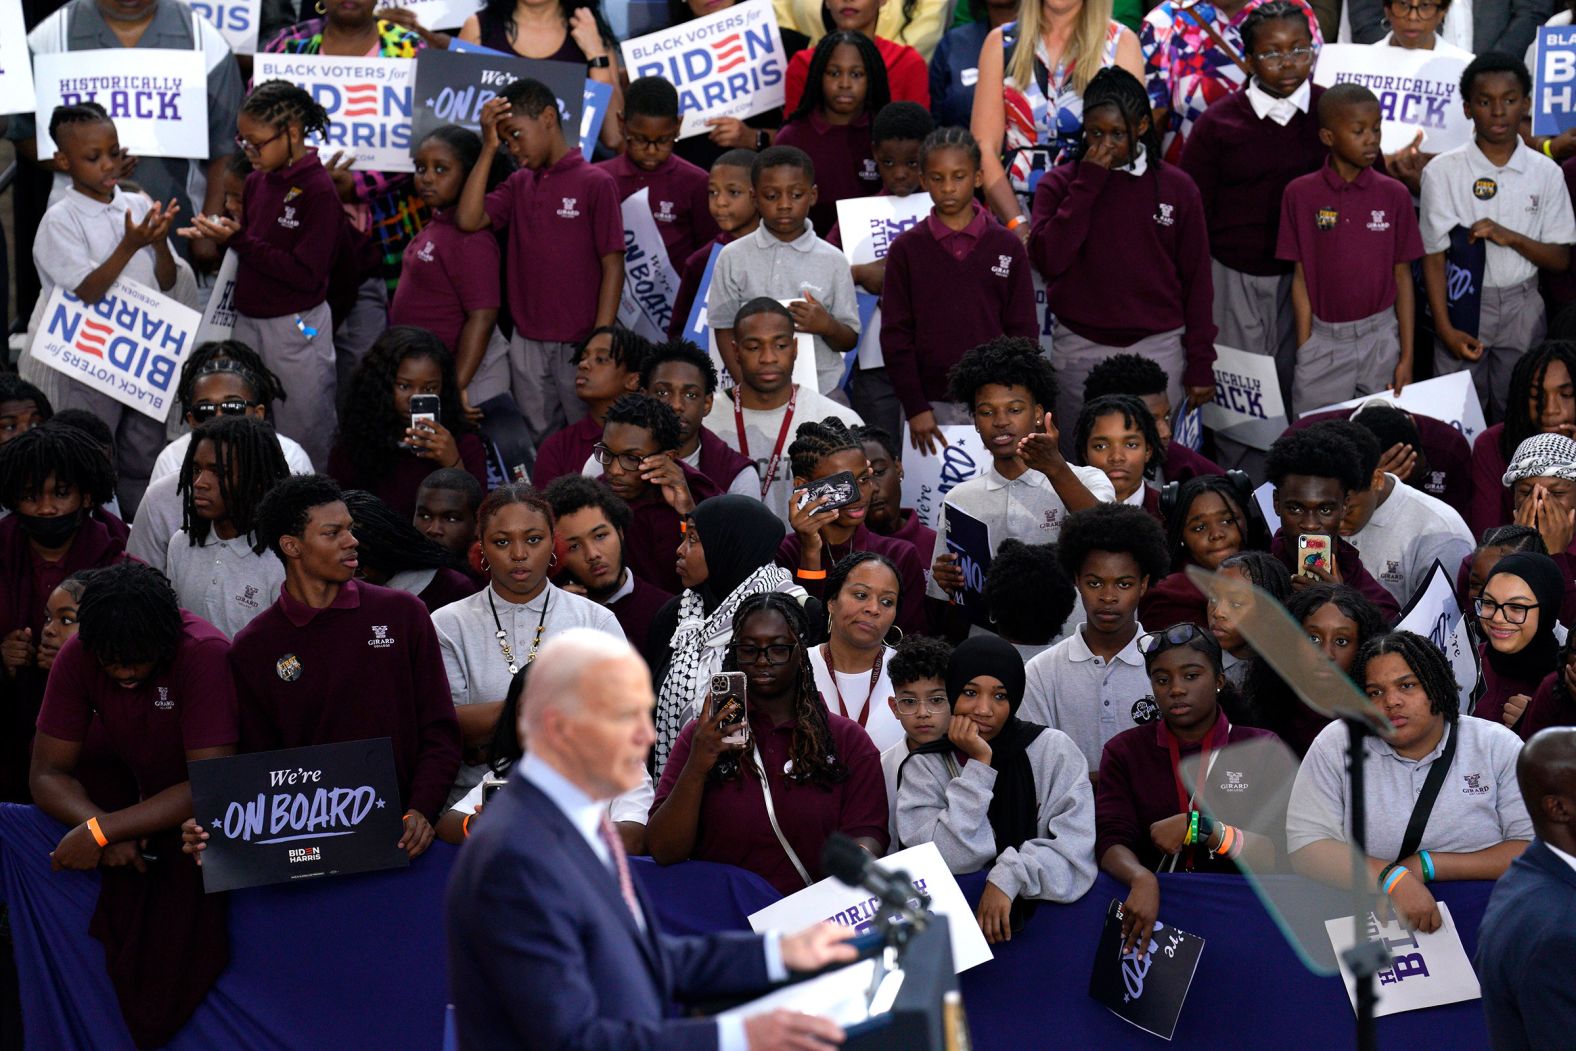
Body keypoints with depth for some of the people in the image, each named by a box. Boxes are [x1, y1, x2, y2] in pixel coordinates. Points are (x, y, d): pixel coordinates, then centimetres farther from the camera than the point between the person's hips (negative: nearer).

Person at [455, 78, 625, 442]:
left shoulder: (595, 183, -6)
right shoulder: (519, 184, 12)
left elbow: (612, 264, -7)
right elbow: (469, 219, -3)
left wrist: (602, 337, -14)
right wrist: (488, 149, -3)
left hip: (579, 344, -5)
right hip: (527, 342, 6)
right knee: (538, 446, 11)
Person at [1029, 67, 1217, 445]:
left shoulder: (1176, 187, 4)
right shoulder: (1059, 185, 3)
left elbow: (1196, 279, 7)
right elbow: (1048, 260, -13)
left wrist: (1201, 364, 4)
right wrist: (1088, 183, -12)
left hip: (1158, 348, 0)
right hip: (1081, 349, 0)